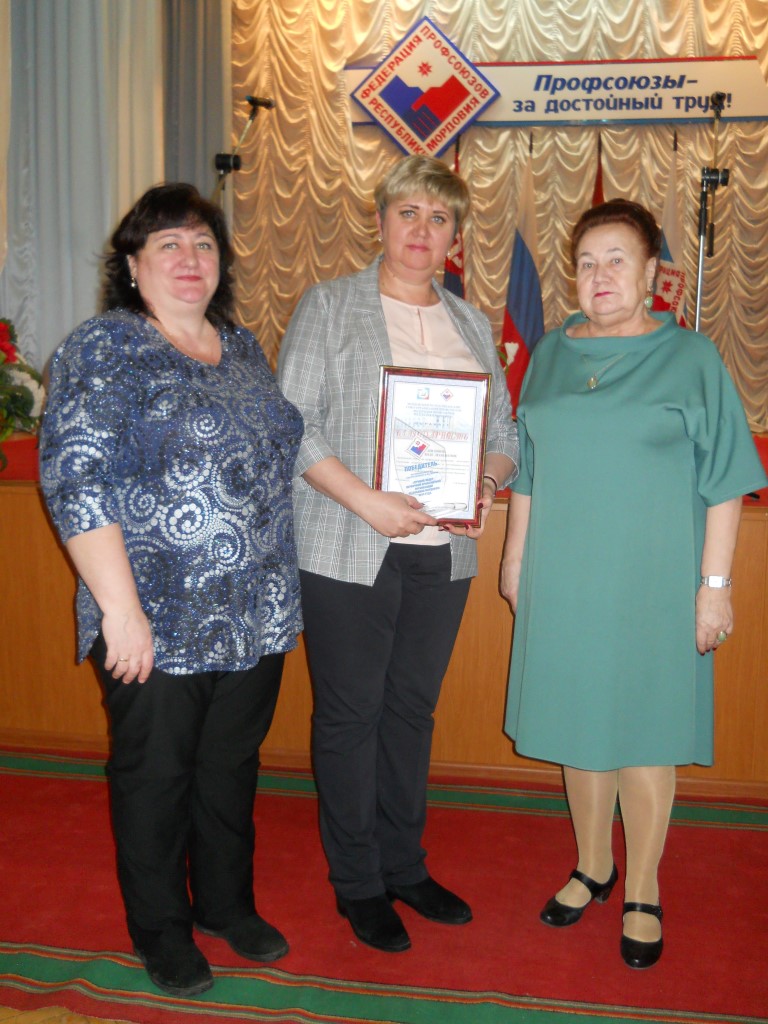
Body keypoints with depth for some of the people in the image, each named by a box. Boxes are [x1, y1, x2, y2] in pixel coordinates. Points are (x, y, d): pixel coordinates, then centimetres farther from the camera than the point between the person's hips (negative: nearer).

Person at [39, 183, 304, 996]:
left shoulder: (243, 349, 11)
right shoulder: (102, 351, -9)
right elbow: (76, 484, -15)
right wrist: (120, 607, -19)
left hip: (255, 618, 6)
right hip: (158, 625, -5)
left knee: (232, 767, 18)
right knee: (155, 777, 11)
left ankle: (227, 904, 40)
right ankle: (161, 933, 33)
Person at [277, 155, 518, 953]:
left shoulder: (471, 325, 15)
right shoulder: (329, 306, 0)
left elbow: (504, 431, 16)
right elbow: (292, 423, -8)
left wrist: (489, 483, -6)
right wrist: (365, 500, -18)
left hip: (443, 551, 5)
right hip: (349, 551, -4)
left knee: (412, 709, 14)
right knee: (349, 714, 5)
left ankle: (403, 865, 31)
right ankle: (358, 884, 22)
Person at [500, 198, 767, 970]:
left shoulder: (690, 358, -4)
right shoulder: (552, 354, 8)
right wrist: (516, 555, 12)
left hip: (652, 581, -3)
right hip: (563, 578, 4)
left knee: (645, 729, 5)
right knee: (577, 721, 13)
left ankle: (642, 893, 23)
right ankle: (592, 867, 33)